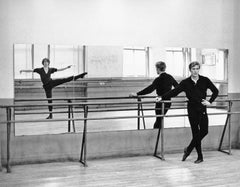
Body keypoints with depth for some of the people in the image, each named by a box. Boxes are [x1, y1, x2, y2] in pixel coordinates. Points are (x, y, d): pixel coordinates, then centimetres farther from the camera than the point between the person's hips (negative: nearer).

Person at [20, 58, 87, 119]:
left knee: (64, 80, -15)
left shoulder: (51, 69, 6)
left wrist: (67, 67, 6)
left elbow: (59, 69, 10)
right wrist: (23, 70, -12)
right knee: (49, 99, 3)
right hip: (46, 86, -1)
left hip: (52, 82, 1)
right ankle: (50, 114, 13)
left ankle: (80, 76, -18)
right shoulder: (40, 70, 0)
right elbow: (31, 70, -4)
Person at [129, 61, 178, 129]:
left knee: (159, 120, 4)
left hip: (160, 103, -7)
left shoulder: (158, 80, -17)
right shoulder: (170, 77, 3)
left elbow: (150, 89, -28)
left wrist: (137, 94, -30)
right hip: (168, 102, 7)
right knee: (159, 120, 19)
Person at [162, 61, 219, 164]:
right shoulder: (186, 82, 0)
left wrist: (210, 101, -3)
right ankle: (200, 157, 14)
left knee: (204, 131, -5)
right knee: (196, 133, 1)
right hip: (192, 109, -1)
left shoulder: (205, 80, 1)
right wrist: (162, 97, -8)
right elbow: (174, 92, -2)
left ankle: (188, 149, 18)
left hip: (202, 109, 1)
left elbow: (215, 91, 8)